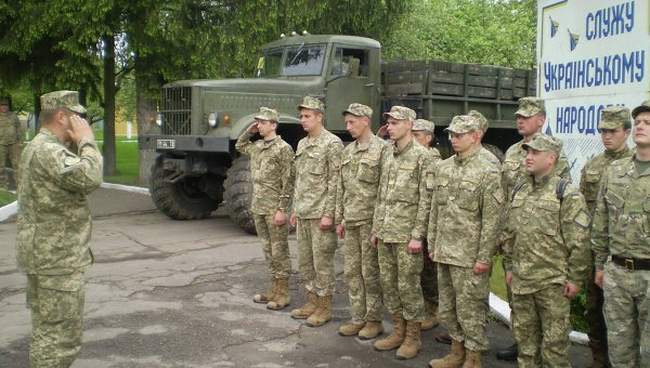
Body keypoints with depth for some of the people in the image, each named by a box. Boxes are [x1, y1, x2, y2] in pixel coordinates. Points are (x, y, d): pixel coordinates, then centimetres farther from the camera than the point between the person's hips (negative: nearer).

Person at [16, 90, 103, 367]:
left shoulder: (41, 147, 16)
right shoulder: (48, 151, -19)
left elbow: (78, 183, 16)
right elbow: (90, 179, -29)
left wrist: (78, 145, 8)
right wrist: (86, 141, -16)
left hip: (49, 254, 11)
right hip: (56, 258, -11)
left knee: (49, 329, 20)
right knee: (60, 334, -5)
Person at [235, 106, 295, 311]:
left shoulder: (283, 148, -12)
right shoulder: (256, 147, 11)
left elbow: (288, 182, -15)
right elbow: (239, 146, 33)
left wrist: (282, 210, -19)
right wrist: (249, 132, 14)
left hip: (274, 209, -8)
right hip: (258, 208, 8)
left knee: (279, 251, -1)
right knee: (268, 250, 13)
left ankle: (282, 294, 7)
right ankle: (274, 289, 23)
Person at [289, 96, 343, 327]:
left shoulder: (332, 144, -11)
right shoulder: (302, 144, 14)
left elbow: (335, 182, -15)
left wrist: (328, 213, -19)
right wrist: (295, 209, 17)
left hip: (321, 214, -8)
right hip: (303, 213, 8)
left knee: (322, 261, -1)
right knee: (305, 260, 14)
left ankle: (324, 307, 10)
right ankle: (312, 301, 25)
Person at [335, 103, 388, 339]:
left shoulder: (382, 148, -8)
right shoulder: (347, 151, 13)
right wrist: (339, 218, 14)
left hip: (370, 220, -7)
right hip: (350, 221, 7)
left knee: (370, 272, 2)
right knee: (351, 271, 10)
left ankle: (374, 320, 14)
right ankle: (358, 318, 21)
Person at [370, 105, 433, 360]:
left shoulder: (421, 156, -9)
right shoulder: (389, 156, 13)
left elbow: (426, 199, -13)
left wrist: (417, 235, -17)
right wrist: (376, 229, 15)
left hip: (406, 234, -7)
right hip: (385, 234, 7)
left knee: (408, 286, 0)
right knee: (388, 283, 12)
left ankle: (413, 337, 14)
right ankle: (398, 331, 24)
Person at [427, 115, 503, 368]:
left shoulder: (488, 172, -11)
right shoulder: (443, 167, 9)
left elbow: (491, 220, -13)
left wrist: (484, 257, -16)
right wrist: (432, 244, 13)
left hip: (469, 256, -7)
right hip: (444, 252, 7)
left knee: (470, 308, 3)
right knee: (446, 307, 15)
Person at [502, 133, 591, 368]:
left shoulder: (567, 194, -11)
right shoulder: (519, 191, 10)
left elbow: (579, 241, -13)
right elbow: (508, 233, 16)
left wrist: (575, 278, -13)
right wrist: (509, 267, 14)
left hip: (553, 282, -6)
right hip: (520, 280, 6)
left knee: (554, 340, 4)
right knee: (524, 335, 16)